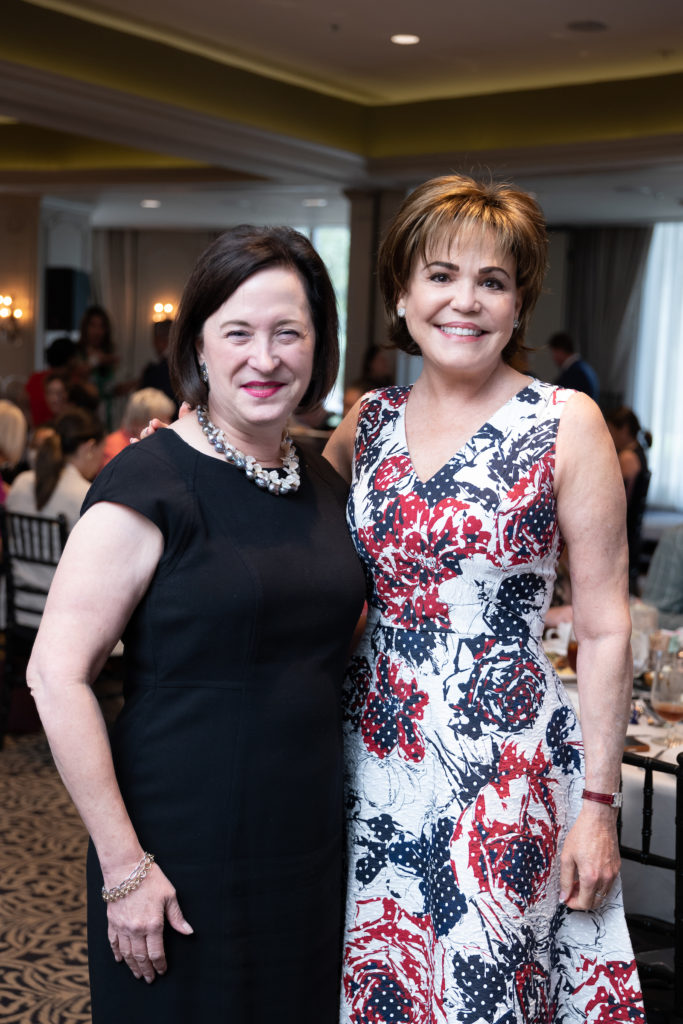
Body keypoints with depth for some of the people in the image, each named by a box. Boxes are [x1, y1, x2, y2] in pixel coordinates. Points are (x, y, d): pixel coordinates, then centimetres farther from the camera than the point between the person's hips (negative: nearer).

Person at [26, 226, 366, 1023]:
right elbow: (56, 676, -18)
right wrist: (124, 864, -18)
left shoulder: (324, 484, 6)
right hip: (182, 854, -6)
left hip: (309, 846, 6)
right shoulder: (150, 486, -14)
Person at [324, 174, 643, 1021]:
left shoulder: (566, 424, -8)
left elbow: (603, 629, -7)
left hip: (504, 763, -4)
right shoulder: (369, 422, 4)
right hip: (371, 751, 4)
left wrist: (598, 804, -8)